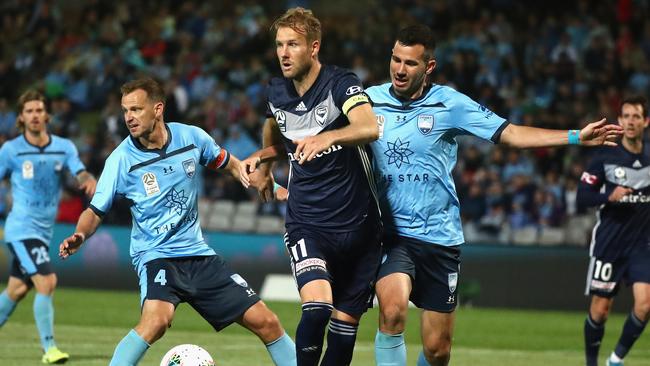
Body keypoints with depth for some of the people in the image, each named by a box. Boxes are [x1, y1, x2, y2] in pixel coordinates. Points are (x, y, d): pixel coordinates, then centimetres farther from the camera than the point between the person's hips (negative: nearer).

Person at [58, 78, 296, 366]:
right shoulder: (121, 159, -11)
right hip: (155, 255, -4)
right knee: (157, 319, -34)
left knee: (266, 322, 0)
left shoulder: (192, 137, -3)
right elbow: (96, 211, -5)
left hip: (198, 253, 4)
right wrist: (79, 236, -26)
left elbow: (228, 164, 15)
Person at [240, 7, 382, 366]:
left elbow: (370, 127, -35)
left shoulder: (341, 84, -13)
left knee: (345, 323, 3)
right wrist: (264, 159, 8)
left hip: (357, 224, -2)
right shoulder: (276, 92, 3)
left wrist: (327, 137, -51)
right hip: (306, 224, 2)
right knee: (317, 306, -23)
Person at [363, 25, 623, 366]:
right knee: (392, 309, -30)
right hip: (390, 233, -1)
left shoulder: (450, 104, -2)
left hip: (439, 235, 1)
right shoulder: (369, 101, 0)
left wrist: (576, 136, -8)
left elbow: (509, 133, -1)